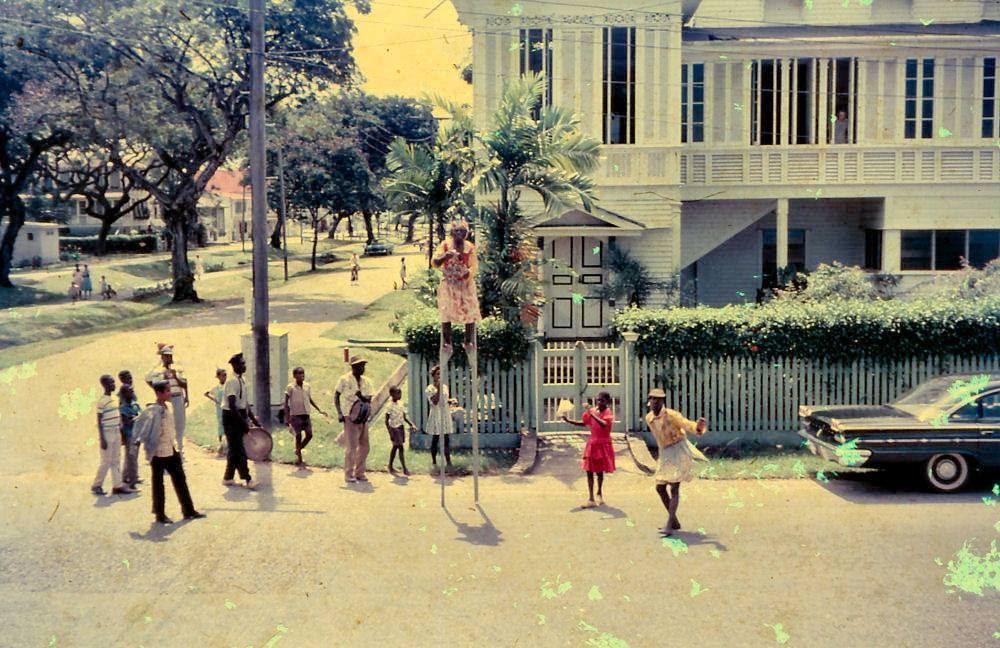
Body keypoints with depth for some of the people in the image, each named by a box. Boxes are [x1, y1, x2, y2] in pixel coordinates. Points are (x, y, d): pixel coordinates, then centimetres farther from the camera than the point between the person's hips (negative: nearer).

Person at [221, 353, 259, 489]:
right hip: (231, 418, -9)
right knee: (238, 450, -6)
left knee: (234, 449, 13)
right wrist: (244, 424, -22)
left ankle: (227, 478, 21)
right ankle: (247, 479, -5)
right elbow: (232, 406, -23)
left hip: (239, 417, 9)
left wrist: (254, 420, 13)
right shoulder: (232, 382, -17)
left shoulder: (242, 381, 12)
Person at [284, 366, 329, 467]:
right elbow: (286, 403, -5)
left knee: (309, 434, -1)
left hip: (306, 414, 5)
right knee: (298, 436, -3)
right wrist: (287, 417, -11)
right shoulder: (290, 387, -7)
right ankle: (299, 459, 7)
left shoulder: (307, 386, 6)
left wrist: (319, 410, 11)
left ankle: (298, 451, 24)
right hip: (295, 415, -5)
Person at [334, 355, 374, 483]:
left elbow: (369, 399, 3)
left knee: (364, 446, 9)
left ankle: (359, 473, 21)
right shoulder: (345, 379, -4)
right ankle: (349, 474, 3)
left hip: (363, 418, 5)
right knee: (352, 447, -6)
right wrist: (339, 413, -7)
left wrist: (361, 396, -19)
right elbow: (336, 396, 0)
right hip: (350, 418, -5)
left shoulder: (366, 381, 9)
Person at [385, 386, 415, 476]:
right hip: (394, 428, -7)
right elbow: (387, 421, -13)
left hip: (401, 428, 7)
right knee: (400, 448, -8)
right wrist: (391, 433, -19)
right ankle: (405, 469, -6)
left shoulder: (400, 403, 7)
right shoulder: (389, 406, -14)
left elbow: (405, 417, 13)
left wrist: (412, 425, -1)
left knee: (395, 447, 15)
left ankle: (390, 466, 26)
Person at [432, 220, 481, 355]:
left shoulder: (470, 247, -1)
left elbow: (474, 266, -6)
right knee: (446, 312, -5)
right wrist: (445, 256, -30)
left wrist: (468, 273, -29)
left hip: (466, 284, 1)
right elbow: (434, 262, -10)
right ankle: (447, 343, 2)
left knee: (470, 311, 0)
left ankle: (469, 341, 13)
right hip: (448, 284, -1)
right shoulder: (445, 245, -3)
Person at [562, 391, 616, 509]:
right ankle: (591, 499, 4)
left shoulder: (608, 413, -12)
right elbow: (583, 423, 14)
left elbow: (604, 424, -31)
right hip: (592, 444, 4)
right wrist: (569, 420, 4)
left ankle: (599, 492, 35)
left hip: (603, 445, -4)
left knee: (599, 471, 7)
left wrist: (593, 415, -37)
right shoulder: (592, 411, 4)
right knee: (589, 471, 0)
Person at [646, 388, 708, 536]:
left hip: (679, 451, -7)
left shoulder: (671, 415, -16)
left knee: (674, 488, -15)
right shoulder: (648, 418, 4)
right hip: (665, 455, 7)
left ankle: (669, 526, -19)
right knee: (660, 488, 6)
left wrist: (699, 426, -46)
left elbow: (688, 425, -25)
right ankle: (675, 521, 19)